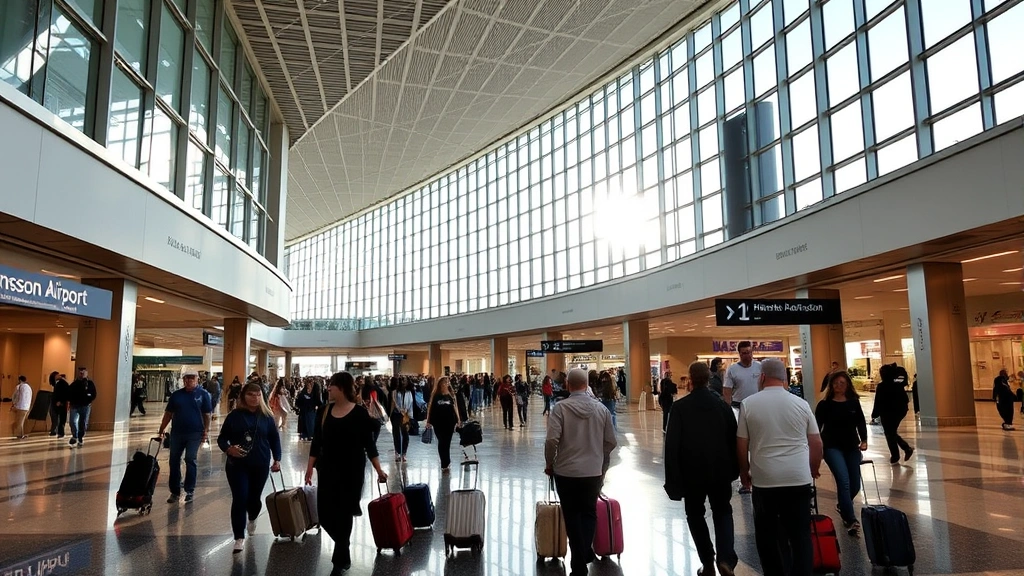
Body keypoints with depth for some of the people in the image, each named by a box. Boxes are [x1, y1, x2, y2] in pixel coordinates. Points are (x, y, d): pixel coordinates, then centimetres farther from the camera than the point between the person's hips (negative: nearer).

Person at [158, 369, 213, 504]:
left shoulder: (203, 394, -2)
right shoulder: (176, 394, 5)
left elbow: (207, 414, -2)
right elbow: (168, 413, 9)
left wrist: (206, 430, -8)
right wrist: (162, 429, 4)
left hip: (194, 433, -3)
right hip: (177, 432, 3)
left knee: (190, 461, 2)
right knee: (174, 461, 7)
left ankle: (190, 491, 12)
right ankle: (175, 491, 18)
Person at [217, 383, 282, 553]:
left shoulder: (266, 416, 1)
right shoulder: (234, 415, -3)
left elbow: (275, 438, 6)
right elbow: (222, 438, 2)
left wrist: (277, 459, -2)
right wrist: (228, 449, -19)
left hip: (260, 465, 2)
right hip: (237, 465, -1)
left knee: (254, 497, 13)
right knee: (239, 499, -7)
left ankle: (252, 519, 47)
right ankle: (239, 538, 3)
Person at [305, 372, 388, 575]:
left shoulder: (359, 413, -9)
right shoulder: (324, 411, 1)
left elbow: (369, 444, -5)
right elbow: (316, 442, 6)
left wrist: (379, 469, -8)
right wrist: (310, 467, 5)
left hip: (351, 471, -4)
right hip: (327, 470, 4)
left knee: (343, 514, 2)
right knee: (325, 514, 4)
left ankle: (340, 559, 20)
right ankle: (344, 551, 32)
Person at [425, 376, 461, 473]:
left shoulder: (451, 395, 5)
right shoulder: (435, 396, 1)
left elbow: (455, 408, 9)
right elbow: (430, 408, 1)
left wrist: (458, 420, 5)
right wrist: (429, 421, -2)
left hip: (449, 422, 1)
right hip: (438, 422, -1)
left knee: (447, 442, 3)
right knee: (441, 442, 4)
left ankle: (445, 464, 13)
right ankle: (446, 463, 15)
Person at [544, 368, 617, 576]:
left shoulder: (561, 407, -12)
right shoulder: (601, 408, -2)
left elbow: (552, 440, -18)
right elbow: (611, 442, 2)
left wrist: (549, 464, -1)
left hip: (566, 471, -2)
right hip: (594, 472, 2)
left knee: (572, 515, 11)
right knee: (589, 512, 21)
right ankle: (586, 550, 8)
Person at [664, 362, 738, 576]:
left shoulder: (680, 407, -12)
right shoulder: (722, 404, -2)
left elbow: (671, 444, -14)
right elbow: (734, 439, 3)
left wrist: (673, 479, -7)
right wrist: (734, 469, 15)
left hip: (692, 472, -2)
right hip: (720, 470, 2)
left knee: (695, 514, 16)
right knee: (723, 512, 18)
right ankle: (725, 558, -1)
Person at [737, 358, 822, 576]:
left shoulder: (748, 404, -4)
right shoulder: (801, 403, 1)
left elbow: (741, 444, -1)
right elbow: (816, 443, 7)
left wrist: (744, 472, 14)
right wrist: (813, 469, 24)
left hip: (764, 478, -1)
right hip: (798, 478, 1)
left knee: (767, 534, 13)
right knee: (800, 534, 9)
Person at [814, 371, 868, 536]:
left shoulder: (854, 403, 6)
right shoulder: (824, 405, -3)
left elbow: (861, 423, 6)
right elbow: (817, 426, -6)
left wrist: (864, 440, -10)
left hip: (852, 447, 4)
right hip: (832, 447, -4)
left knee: (855, 485, 7)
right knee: (844, 482, -20)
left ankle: (843, 506, 38)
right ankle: (850, 520, -17)